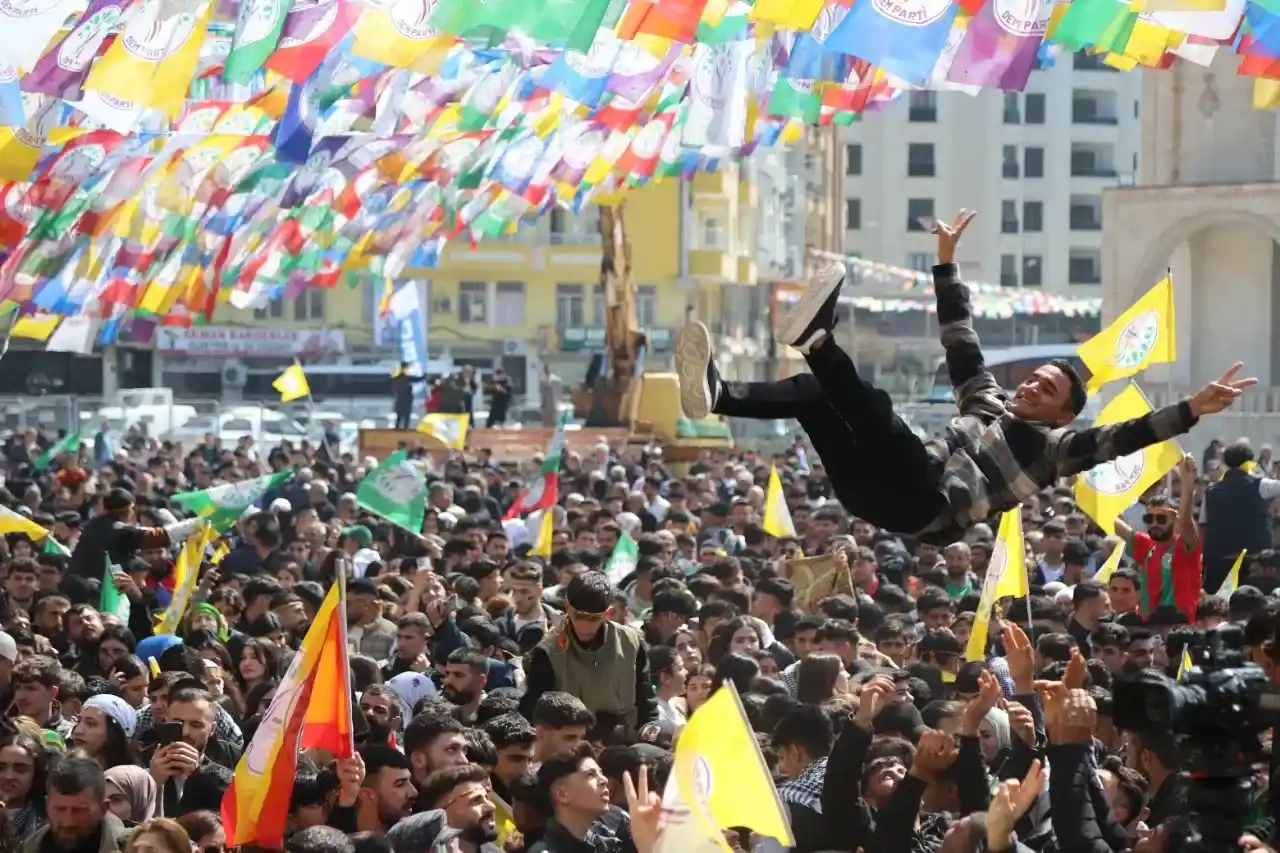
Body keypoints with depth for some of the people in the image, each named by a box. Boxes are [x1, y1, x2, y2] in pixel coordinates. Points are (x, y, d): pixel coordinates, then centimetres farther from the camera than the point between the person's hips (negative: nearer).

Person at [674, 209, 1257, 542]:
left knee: (878, 414, -31)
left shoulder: (1052, 445, 11)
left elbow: (1121, 439, -4)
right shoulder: (990, 403, 31)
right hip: (878, 497, 7)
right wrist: (947, 261, 34)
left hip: (930, 511, -7)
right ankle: (716, 395, -29)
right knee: (811, 393, -7)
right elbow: (961, 340, 34)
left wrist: (1192, 410, -15)